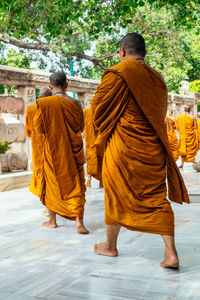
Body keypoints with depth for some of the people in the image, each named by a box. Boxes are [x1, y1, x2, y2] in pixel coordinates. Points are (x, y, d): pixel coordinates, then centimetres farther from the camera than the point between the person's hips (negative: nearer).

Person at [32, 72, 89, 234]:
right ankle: (79, 221, -7)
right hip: (73, 150, 1)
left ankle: (52, 220, 23)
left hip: (52, 149, 0)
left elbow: (38, 129, -7)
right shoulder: (75, 103, -7)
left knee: (52, 183, 14)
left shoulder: (45, 103, -11)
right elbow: (81, 127, 2)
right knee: (76, 184, 5)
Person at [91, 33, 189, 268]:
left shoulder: (118, 72, -9)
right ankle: (171, 253, 0)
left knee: (115, 194, 10)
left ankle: (110, 246, 25)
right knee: (157, 197, 7)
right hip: (152, 147, 5)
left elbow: (98, 104, -6)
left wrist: (104, 133, 12)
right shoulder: (157, 78, 10)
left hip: (123, 145, -5)